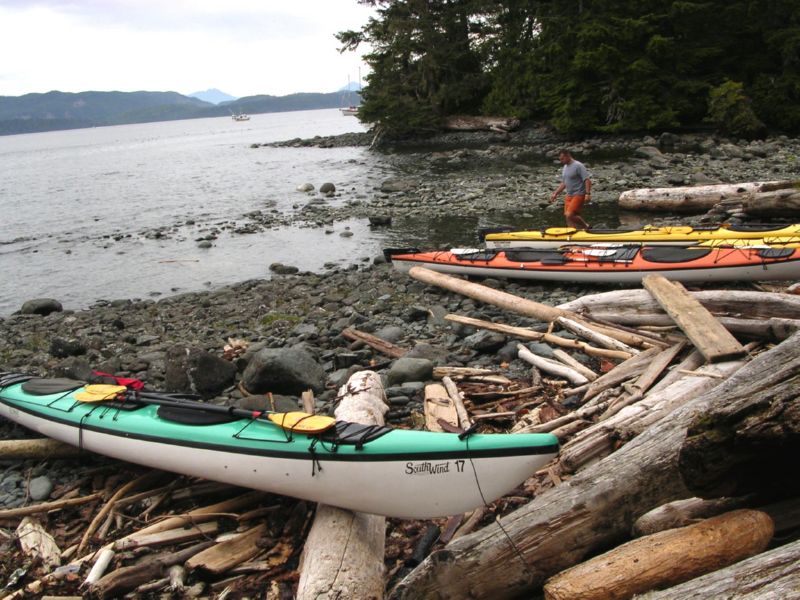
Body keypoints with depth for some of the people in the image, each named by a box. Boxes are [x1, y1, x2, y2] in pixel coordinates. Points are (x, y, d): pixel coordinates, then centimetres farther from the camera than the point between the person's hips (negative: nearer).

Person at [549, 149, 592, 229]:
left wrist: (588, 194, -27)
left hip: (579, 195, -9)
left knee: (570, 215, -20)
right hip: (569, 195, 9)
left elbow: (587, 180, -17)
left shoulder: (578, 166, -12)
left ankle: (586, 227, 0)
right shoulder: (565, 167, 15)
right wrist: (555, 194, 19)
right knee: (567, 216, 5)